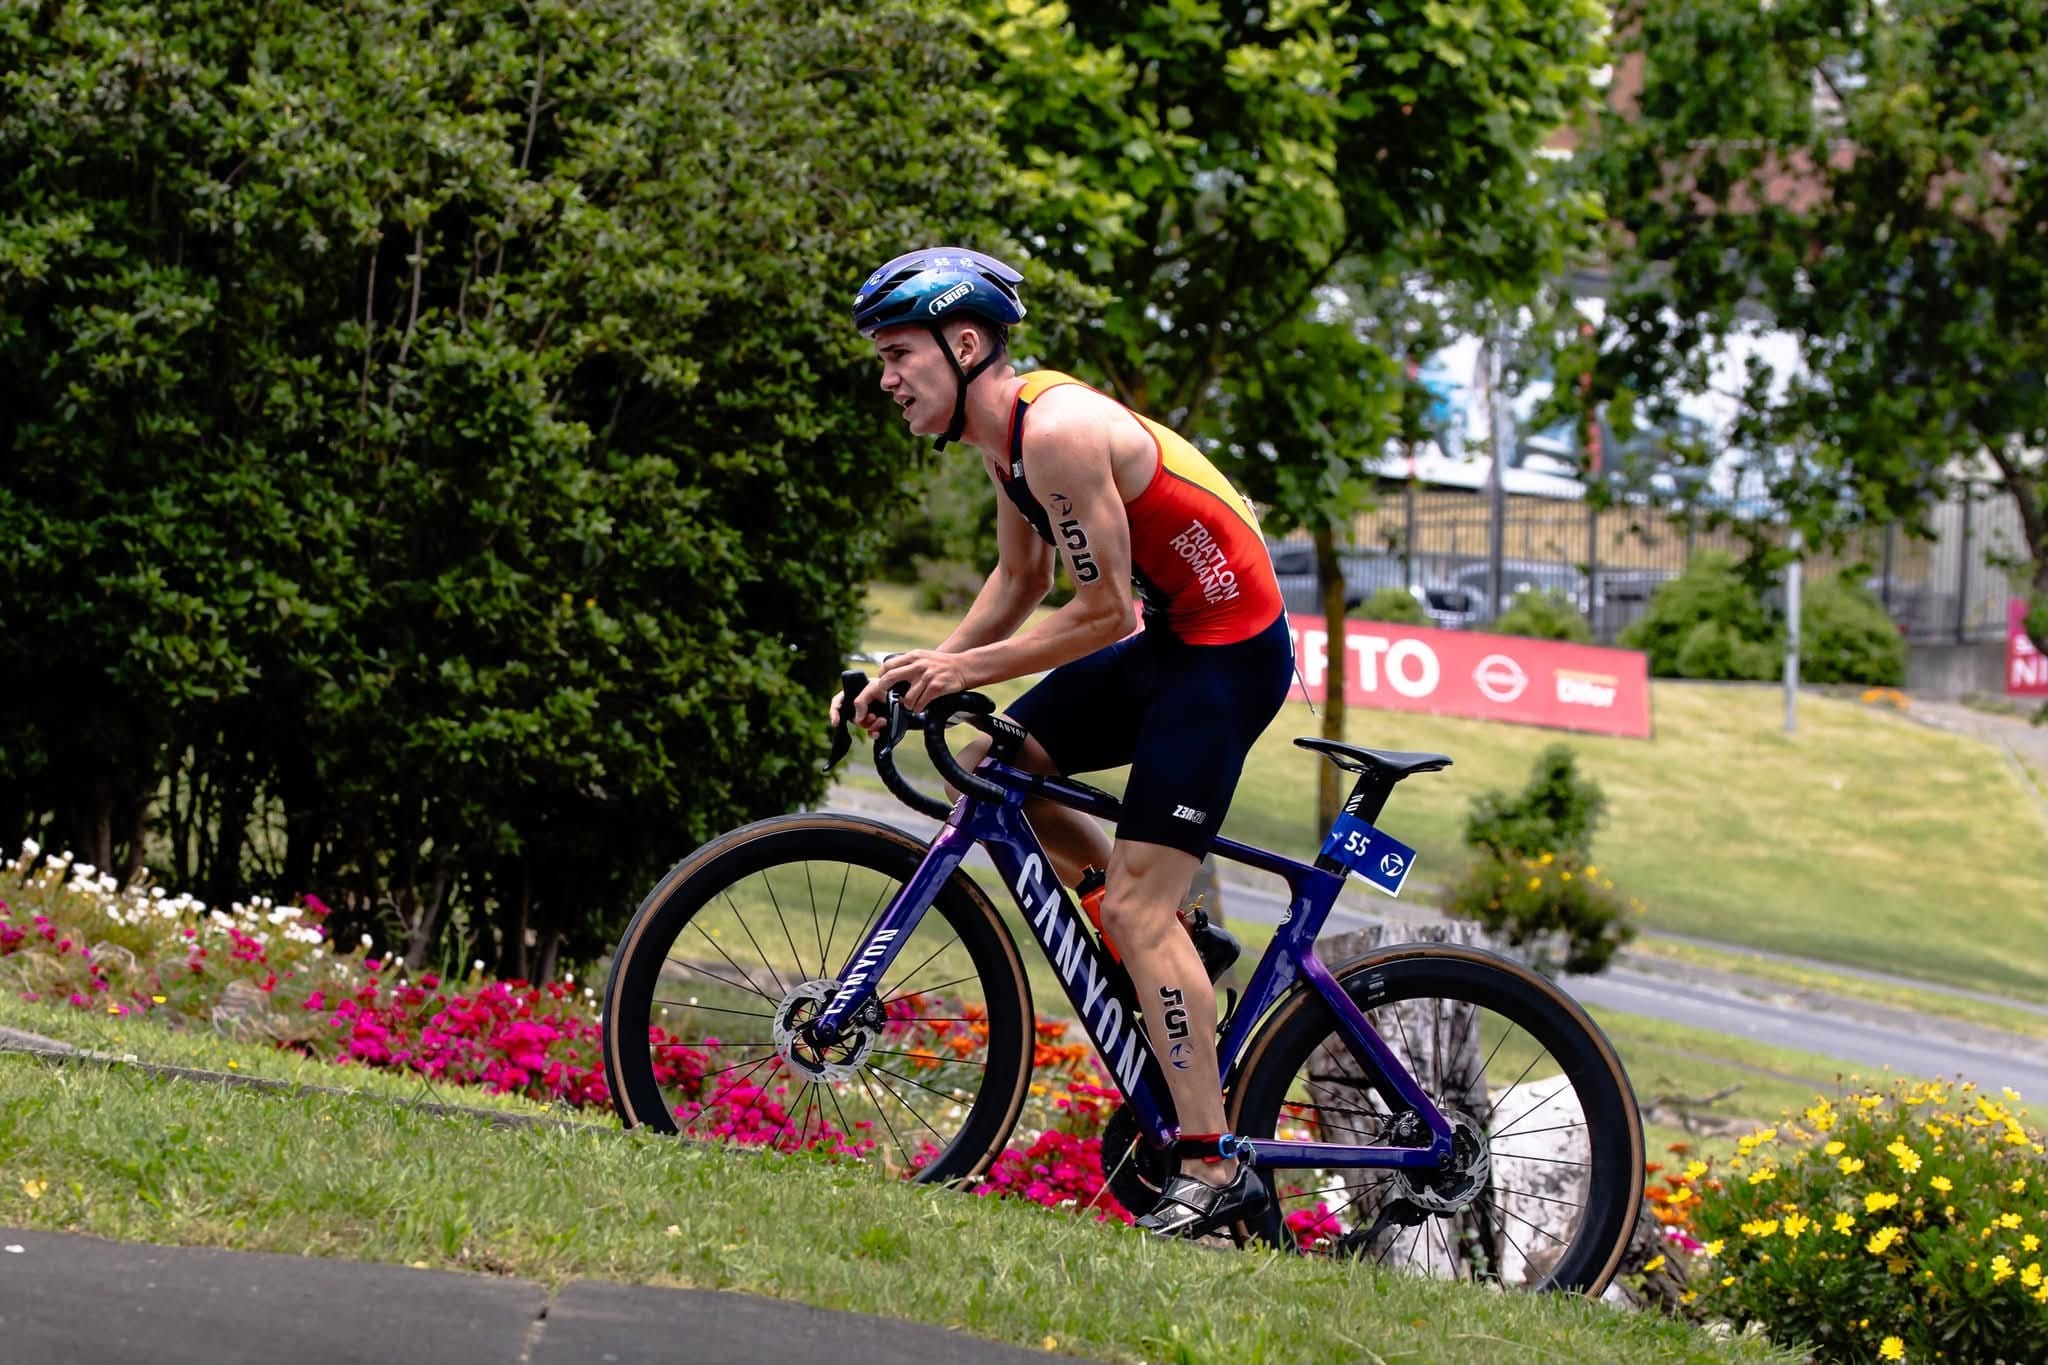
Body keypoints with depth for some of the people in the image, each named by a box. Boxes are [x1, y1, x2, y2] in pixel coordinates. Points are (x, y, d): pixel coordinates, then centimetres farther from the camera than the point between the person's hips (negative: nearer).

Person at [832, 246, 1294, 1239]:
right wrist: (934, 665, 4)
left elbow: (1103, 614, -23)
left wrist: (968, 669, -15)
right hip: (1168, 639, 10)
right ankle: (1174, 944, 17)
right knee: (990, 766, 11)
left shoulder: (1059, 431, -24)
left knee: (1134, 909, -13)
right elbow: (1020, 580, 17)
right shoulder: (1003, 430, 7)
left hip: (1227, 650, -10)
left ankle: (1215, 1172, -11)